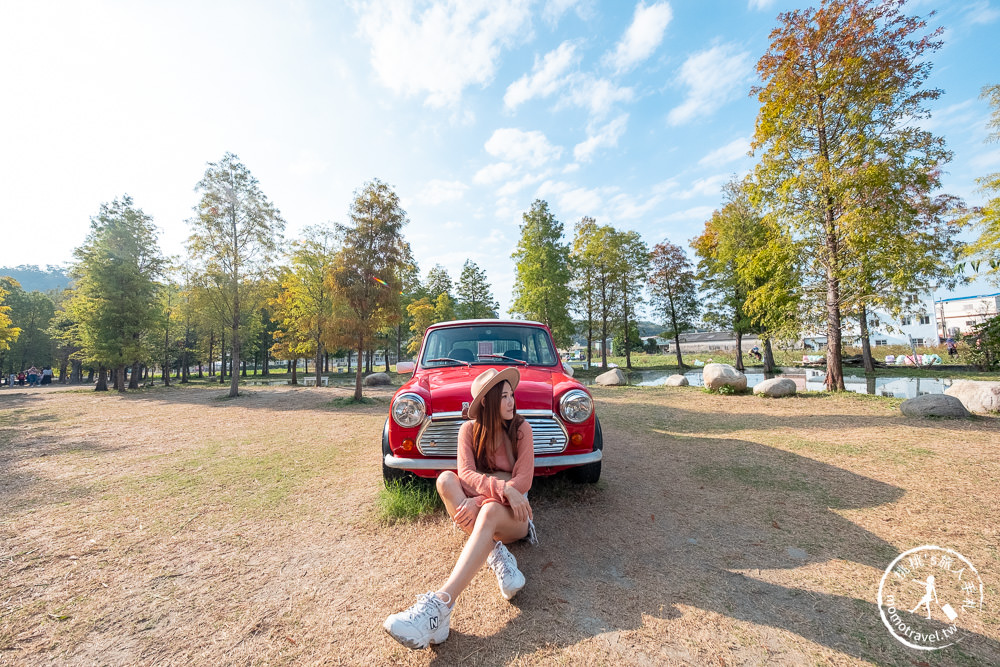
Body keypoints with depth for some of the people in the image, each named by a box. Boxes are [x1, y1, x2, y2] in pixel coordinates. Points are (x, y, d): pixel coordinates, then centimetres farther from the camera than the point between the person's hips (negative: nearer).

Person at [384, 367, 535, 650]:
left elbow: (523, 480, -13)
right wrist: (502, 487, -34)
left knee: (491, 510, -38)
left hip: (513, 513, -2)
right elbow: (466, 474, -15)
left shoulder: (521, 428, -6)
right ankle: (497, 554, -31)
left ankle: (439, 605, -48)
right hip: (476, 506, 3)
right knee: (446, 479, -27)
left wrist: (476, 501, -25)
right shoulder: (470, 430, -2)